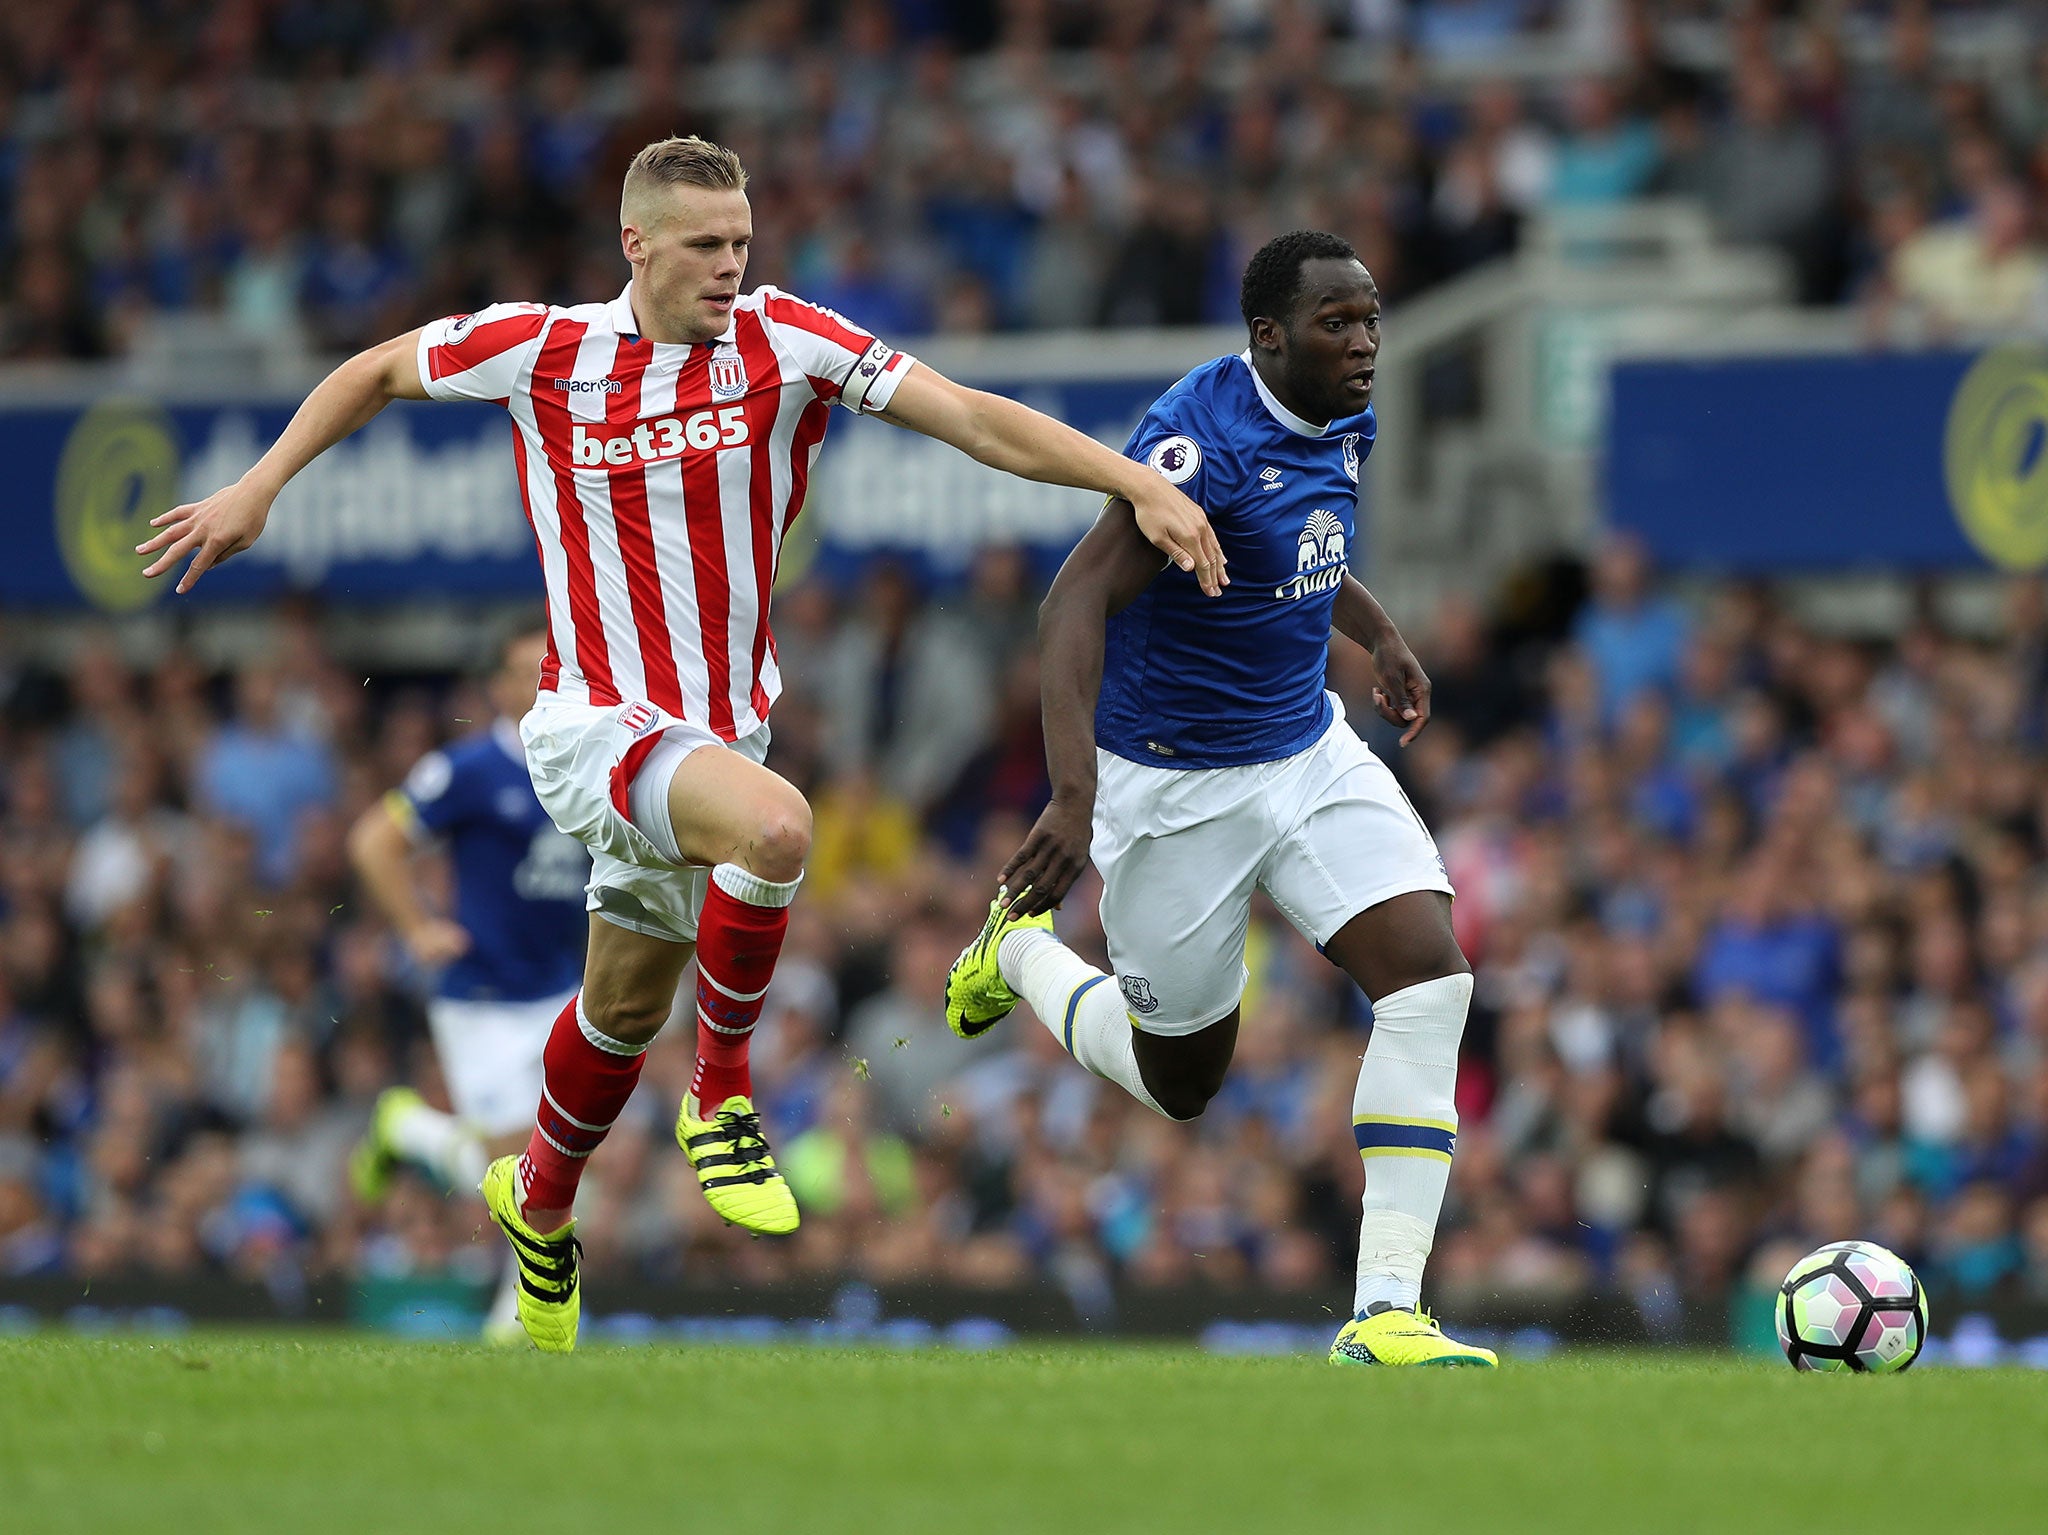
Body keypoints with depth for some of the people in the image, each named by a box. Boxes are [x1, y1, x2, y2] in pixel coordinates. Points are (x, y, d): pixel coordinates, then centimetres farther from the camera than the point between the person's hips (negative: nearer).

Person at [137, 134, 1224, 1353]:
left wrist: (1144, 486, -19)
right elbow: (378, 373, 11)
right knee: (775, 822, -33)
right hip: (595, 724, -4)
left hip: (720, 733, 4)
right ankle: (724, 1098, -13)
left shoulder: (784, 342, -6)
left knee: (628, 1006, 16)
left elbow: (973, 417, -10)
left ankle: (541, 1202, 45)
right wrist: (257, 490, 7)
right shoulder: (541, 350, -7)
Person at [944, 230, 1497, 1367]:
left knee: (1429, 968, -16)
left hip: (1307, 750, 7)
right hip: (1173, 788, -7)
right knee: (1180, 1082, 8)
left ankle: (1385, 1312, -16)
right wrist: (1072, 795, -43)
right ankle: (1020, 952, 41)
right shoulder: (1207, 439, -26)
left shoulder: (1340, 423, 2)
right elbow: (1079, 597, -34)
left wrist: (1380, 635, 23)